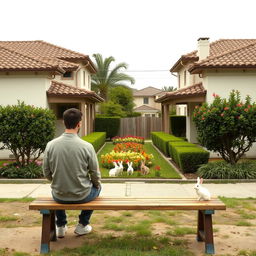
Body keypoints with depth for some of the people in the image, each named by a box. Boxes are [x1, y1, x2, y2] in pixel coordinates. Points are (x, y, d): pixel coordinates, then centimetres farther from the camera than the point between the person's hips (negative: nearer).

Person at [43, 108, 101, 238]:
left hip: (59, 197, 2)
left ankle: (61, 226, 38)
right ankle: (82, 225, 33)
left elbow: (47, 173, -2)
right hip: (82, 196, -2)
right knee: (97, 187, 32)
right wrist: (96, 184, 15)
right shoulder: (87, 146, -18)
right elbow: (95, 175, -9)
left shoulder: (51, 145, -12)